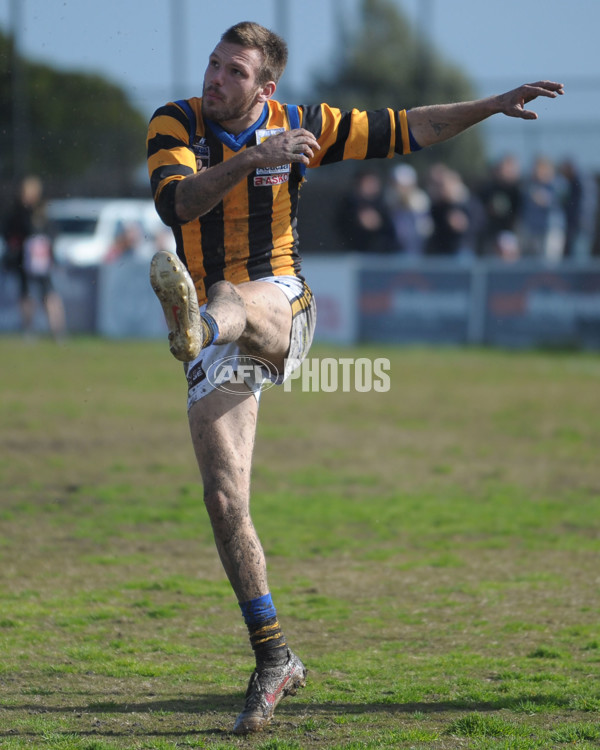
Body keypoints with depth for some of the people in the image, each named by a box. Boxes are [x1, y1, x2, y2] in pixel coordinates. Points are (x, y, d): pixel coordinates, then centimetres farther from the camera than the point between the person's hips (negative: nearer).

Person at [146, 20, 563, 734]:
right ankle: (274, 661, 3)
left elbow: (404, 130, 11)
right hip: (219, 350, 1)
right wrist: (254, 157, -33)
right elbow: (174, 201, -22)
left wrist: (494, 105, 5)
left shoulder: (301, 124, 2)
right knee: (224, 501, -7)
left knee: (231, 301, -38)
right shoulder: (174, 124, -3)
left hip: (280, 308, -1)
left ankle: (194, 325, -77)